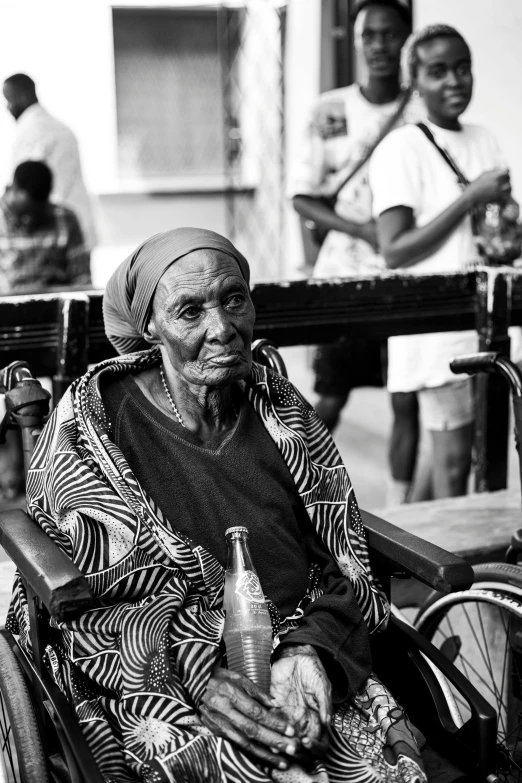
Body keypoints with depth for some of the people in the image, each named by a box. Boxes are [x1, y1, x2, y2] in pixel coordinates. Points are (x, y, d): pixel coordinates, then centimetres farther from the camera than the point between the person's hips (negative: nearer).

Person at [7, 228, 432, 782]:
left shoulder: (282, 411, 7)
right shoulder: (90, 425, -3)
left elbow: (347, 568, 8)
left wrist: (313, 655, -13)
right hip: (162, 685, -3)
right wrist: (196, 675, -19)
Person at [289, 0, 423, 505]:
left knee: (406, 401, 4)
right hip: (343, 278, -1)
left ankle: (398, 510, 18)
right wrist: (364, 230, -14)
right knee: (329, 402, 4)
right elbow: (302, 196, 0)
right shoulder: (329, 111, 1)